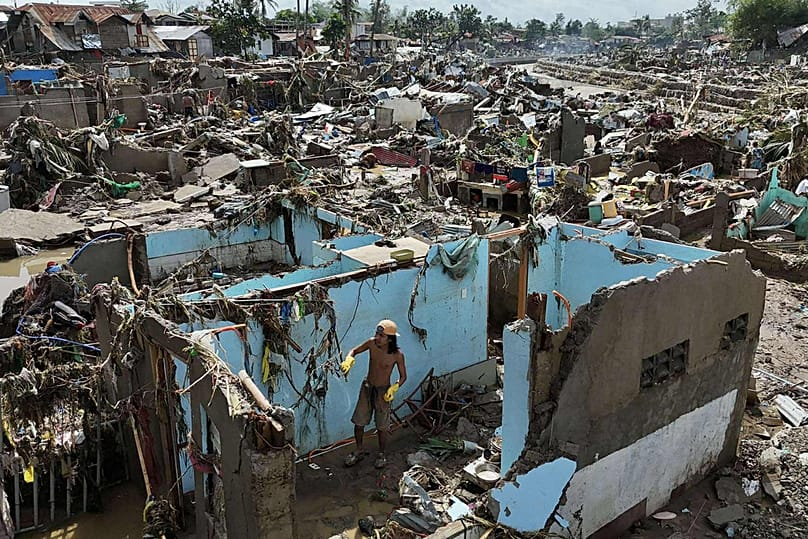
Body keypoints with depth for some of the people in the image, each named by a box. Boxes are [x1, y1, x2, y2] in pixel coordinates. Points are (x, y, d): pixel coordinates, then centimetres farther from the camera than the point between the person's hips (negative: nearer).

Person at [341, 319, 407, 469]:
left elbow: (403, 376, -8)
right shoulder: (372, 343, -14)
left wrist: (394, 388, -25)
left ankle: (381, 455, 29)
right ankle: (359, 451, 33)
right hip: (367, 387, 3)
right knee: (358, 422, 11)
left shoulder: (397, 355, -21)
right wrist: (349, 360, -21)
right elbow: (354, 351, 1)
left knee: (382, 427, 5)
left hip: (383, 391, -3)